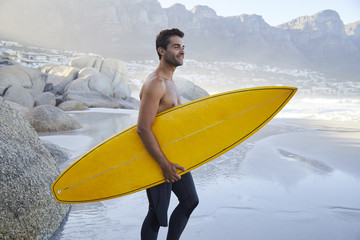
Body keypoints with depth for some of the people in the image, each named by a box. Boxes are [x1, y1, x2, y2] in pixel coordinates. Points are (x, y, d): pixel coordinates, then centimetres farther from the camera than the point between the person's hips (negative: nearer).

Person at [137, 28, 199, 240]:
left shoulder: (170, 82, 12)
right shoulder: (155, 84, -20)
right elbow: (143, 129, -26)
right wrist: (165, 164, -26)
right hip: (157, 158, -10)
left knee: (190, 200, 19)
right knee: (158, 212, 2)